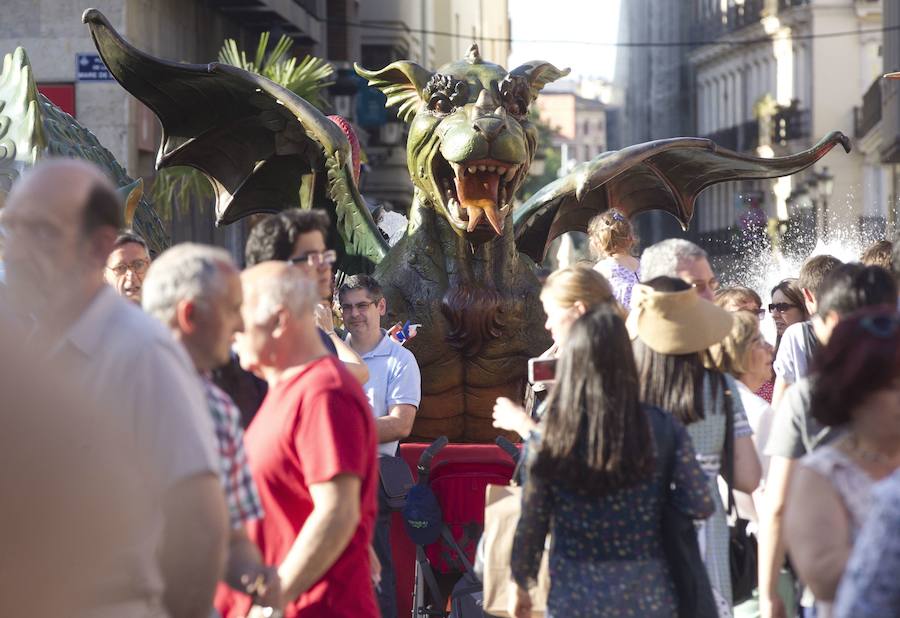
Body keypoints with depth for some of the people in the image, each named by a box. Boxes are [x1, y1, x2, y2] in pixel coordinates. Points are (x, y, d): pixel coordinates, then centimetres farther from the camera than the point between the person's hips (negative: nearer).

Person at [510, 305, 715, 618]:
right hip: (644, 592, 0)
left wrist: (521, 583, 11)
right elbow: (700, 505, -5)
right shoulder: (661, 427, -8)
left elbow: (532, 522, -3)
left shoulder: (551, 434, -8)